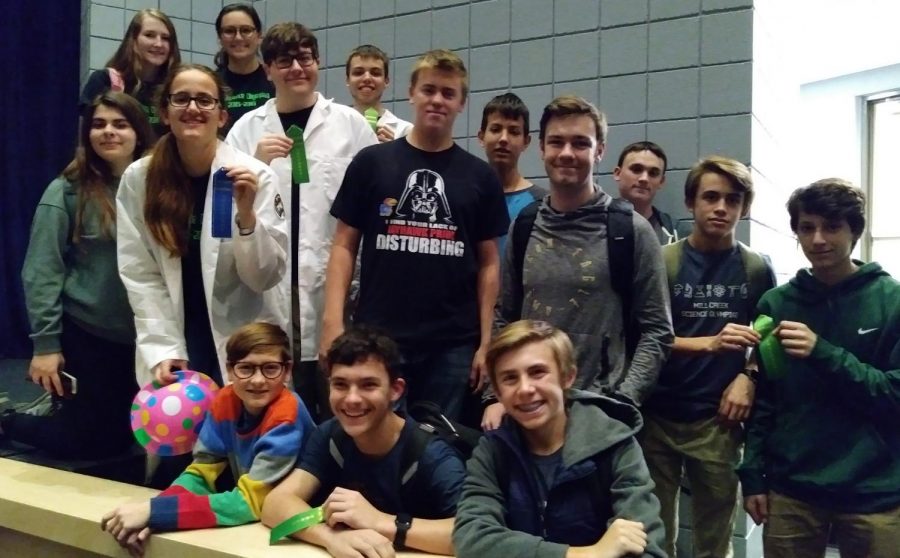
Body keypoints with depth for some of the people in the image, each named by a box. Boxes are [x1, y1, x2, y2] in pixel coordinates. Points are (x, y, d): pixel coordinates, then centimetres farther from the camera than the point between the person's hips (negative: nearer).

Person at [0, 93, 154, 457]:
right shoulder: (67, 192, -10)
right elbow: (41, 272, -10)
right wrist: (45, 343, -13)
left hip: (143, 338, 4)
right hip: (85, 335, -4)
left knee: (128, 435, 15)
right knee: (90, 441, 6)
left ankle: (58, 409, 41)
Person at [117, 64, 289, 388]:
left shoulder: (255, 176, -10)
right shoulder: (138, 179, -4)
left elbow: (267, 276, -10)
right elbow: (139, 275, -4)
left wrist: (246, 214, -26)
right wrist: (164, 350, -12)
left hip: (243, 344, -1)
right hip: (171, 341, 1)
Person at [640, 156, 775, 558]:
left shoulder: (756, 270, 3)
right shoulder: (663, 261, -2)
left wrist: (749, 377, -7)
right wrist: (710, 343, -23)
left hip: (717, 420, 1)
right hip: (657, 416, -1)